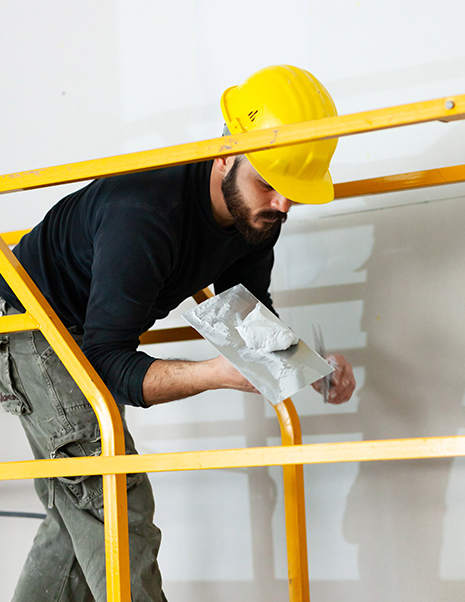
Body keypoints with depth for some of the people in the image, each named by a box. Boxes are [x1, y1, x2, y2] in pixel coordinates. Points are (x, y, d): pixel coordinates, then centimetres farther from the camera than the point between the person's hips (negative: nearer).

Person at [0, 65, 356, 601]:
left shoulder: (256, 213, -12)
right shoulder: (144, 215, -38)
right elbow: (106, 363, -37)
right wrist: (216, 373, -49)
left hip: (83, 339, 8)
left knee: (78, 513, 13)